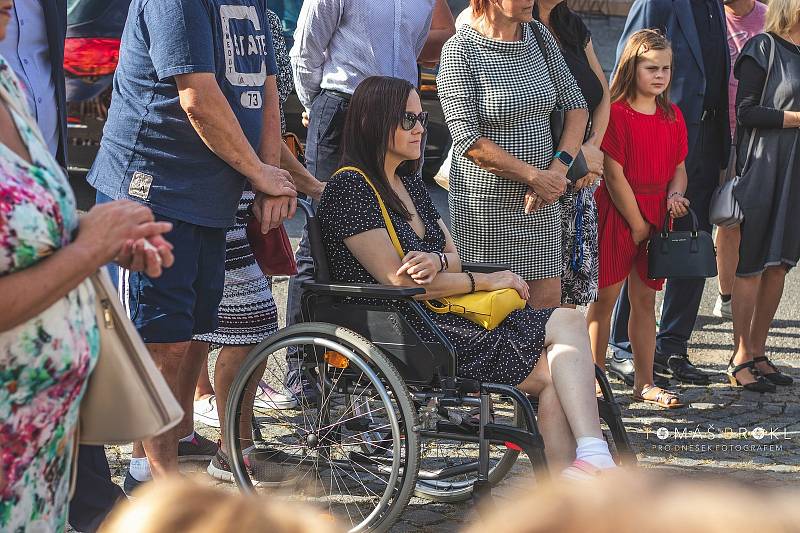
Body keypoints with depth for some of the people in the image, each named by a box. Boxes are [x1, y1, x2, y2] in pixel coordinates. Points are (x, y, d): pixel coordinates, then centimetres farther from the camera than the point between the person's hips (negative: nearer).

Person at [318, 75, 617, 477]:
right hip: (407, 334, -8)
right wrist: (488, 281, -7)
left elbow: (455, 258, 17)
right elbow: (400, 282, -14)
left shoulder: (409, 182, 20)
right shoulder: (349, 187, -9)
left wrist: (436, 261, -10)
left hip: (440, 319, 8)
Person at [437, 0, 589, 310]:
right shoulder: (459, 51, -12)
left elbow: (575, 105, 8)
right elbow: (468, 139, -17)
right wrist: (534, 176, -17)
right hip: (486, 202, -5)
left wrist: (558, 169, -7)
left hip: (540, 203, 5)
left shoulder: (538, 35, 6)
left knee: (549, 302, 3)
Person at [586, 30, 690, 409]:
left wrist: (675, 196, -6)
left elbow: (678, 168, 16)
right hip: (616, 215, -6)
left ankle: (645, 383, 16)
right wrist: (638, 225, -11)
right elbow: (614, 176, -13)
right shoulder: (615, 113, -11)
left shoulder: (672, 116, 10)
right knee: (604, 298, -1)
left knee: (645, 299, 10)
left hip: (656, 217, 6)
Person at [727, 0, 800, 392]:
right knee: (752, 264, -3)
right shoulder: (763, 48, -6)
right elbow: (746, 112, -12)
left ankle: (758, 353, 15)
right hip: (763, 166, -7)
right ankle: (740, 360, 2)